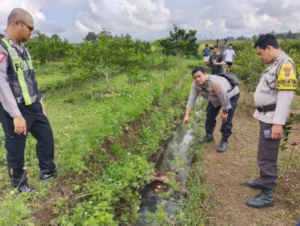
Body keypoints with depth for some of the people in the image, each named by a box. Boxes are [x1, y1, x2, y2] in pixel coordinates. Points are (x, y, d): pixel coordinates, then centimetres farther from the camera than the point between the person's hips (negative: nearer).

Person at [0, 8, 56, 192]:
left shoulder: (22, 48, 11)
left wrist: (39, 100, 21)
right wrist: (16, 115, -25)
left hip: (33, 107, 9)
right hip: (16, 110, -8)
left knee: (46, 136, 16)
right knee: (16, 148, 8)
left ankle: (48, 172, 34)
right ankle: (20, 183, 28)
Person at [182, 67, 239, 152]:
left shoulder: (216, 82, -44)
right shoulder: (195, 84, -23)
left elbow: (225, 98, -34)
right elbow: (191, 99, -19)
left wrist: (224, 112, -21)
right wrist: (187, 115, -23)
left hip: (231, 96, -6)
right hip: (215, 99, 7)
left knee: (226, 119, -11)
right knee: (210, 115, 10)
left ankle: (224, 141, 3)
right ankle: (209, 136, 29)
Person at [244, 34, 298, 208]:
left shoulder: (285, 64, -17)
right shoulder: (275, 64, 15)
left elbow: (285, 97, -23)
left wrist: (278, 123, -25)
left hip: (272, 119, -10)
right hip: (267, 117, 10)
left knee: (267, 157, -4)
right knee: (264, 155, 20)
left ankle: (267, 195, 6)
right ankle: (264, 181, 36)